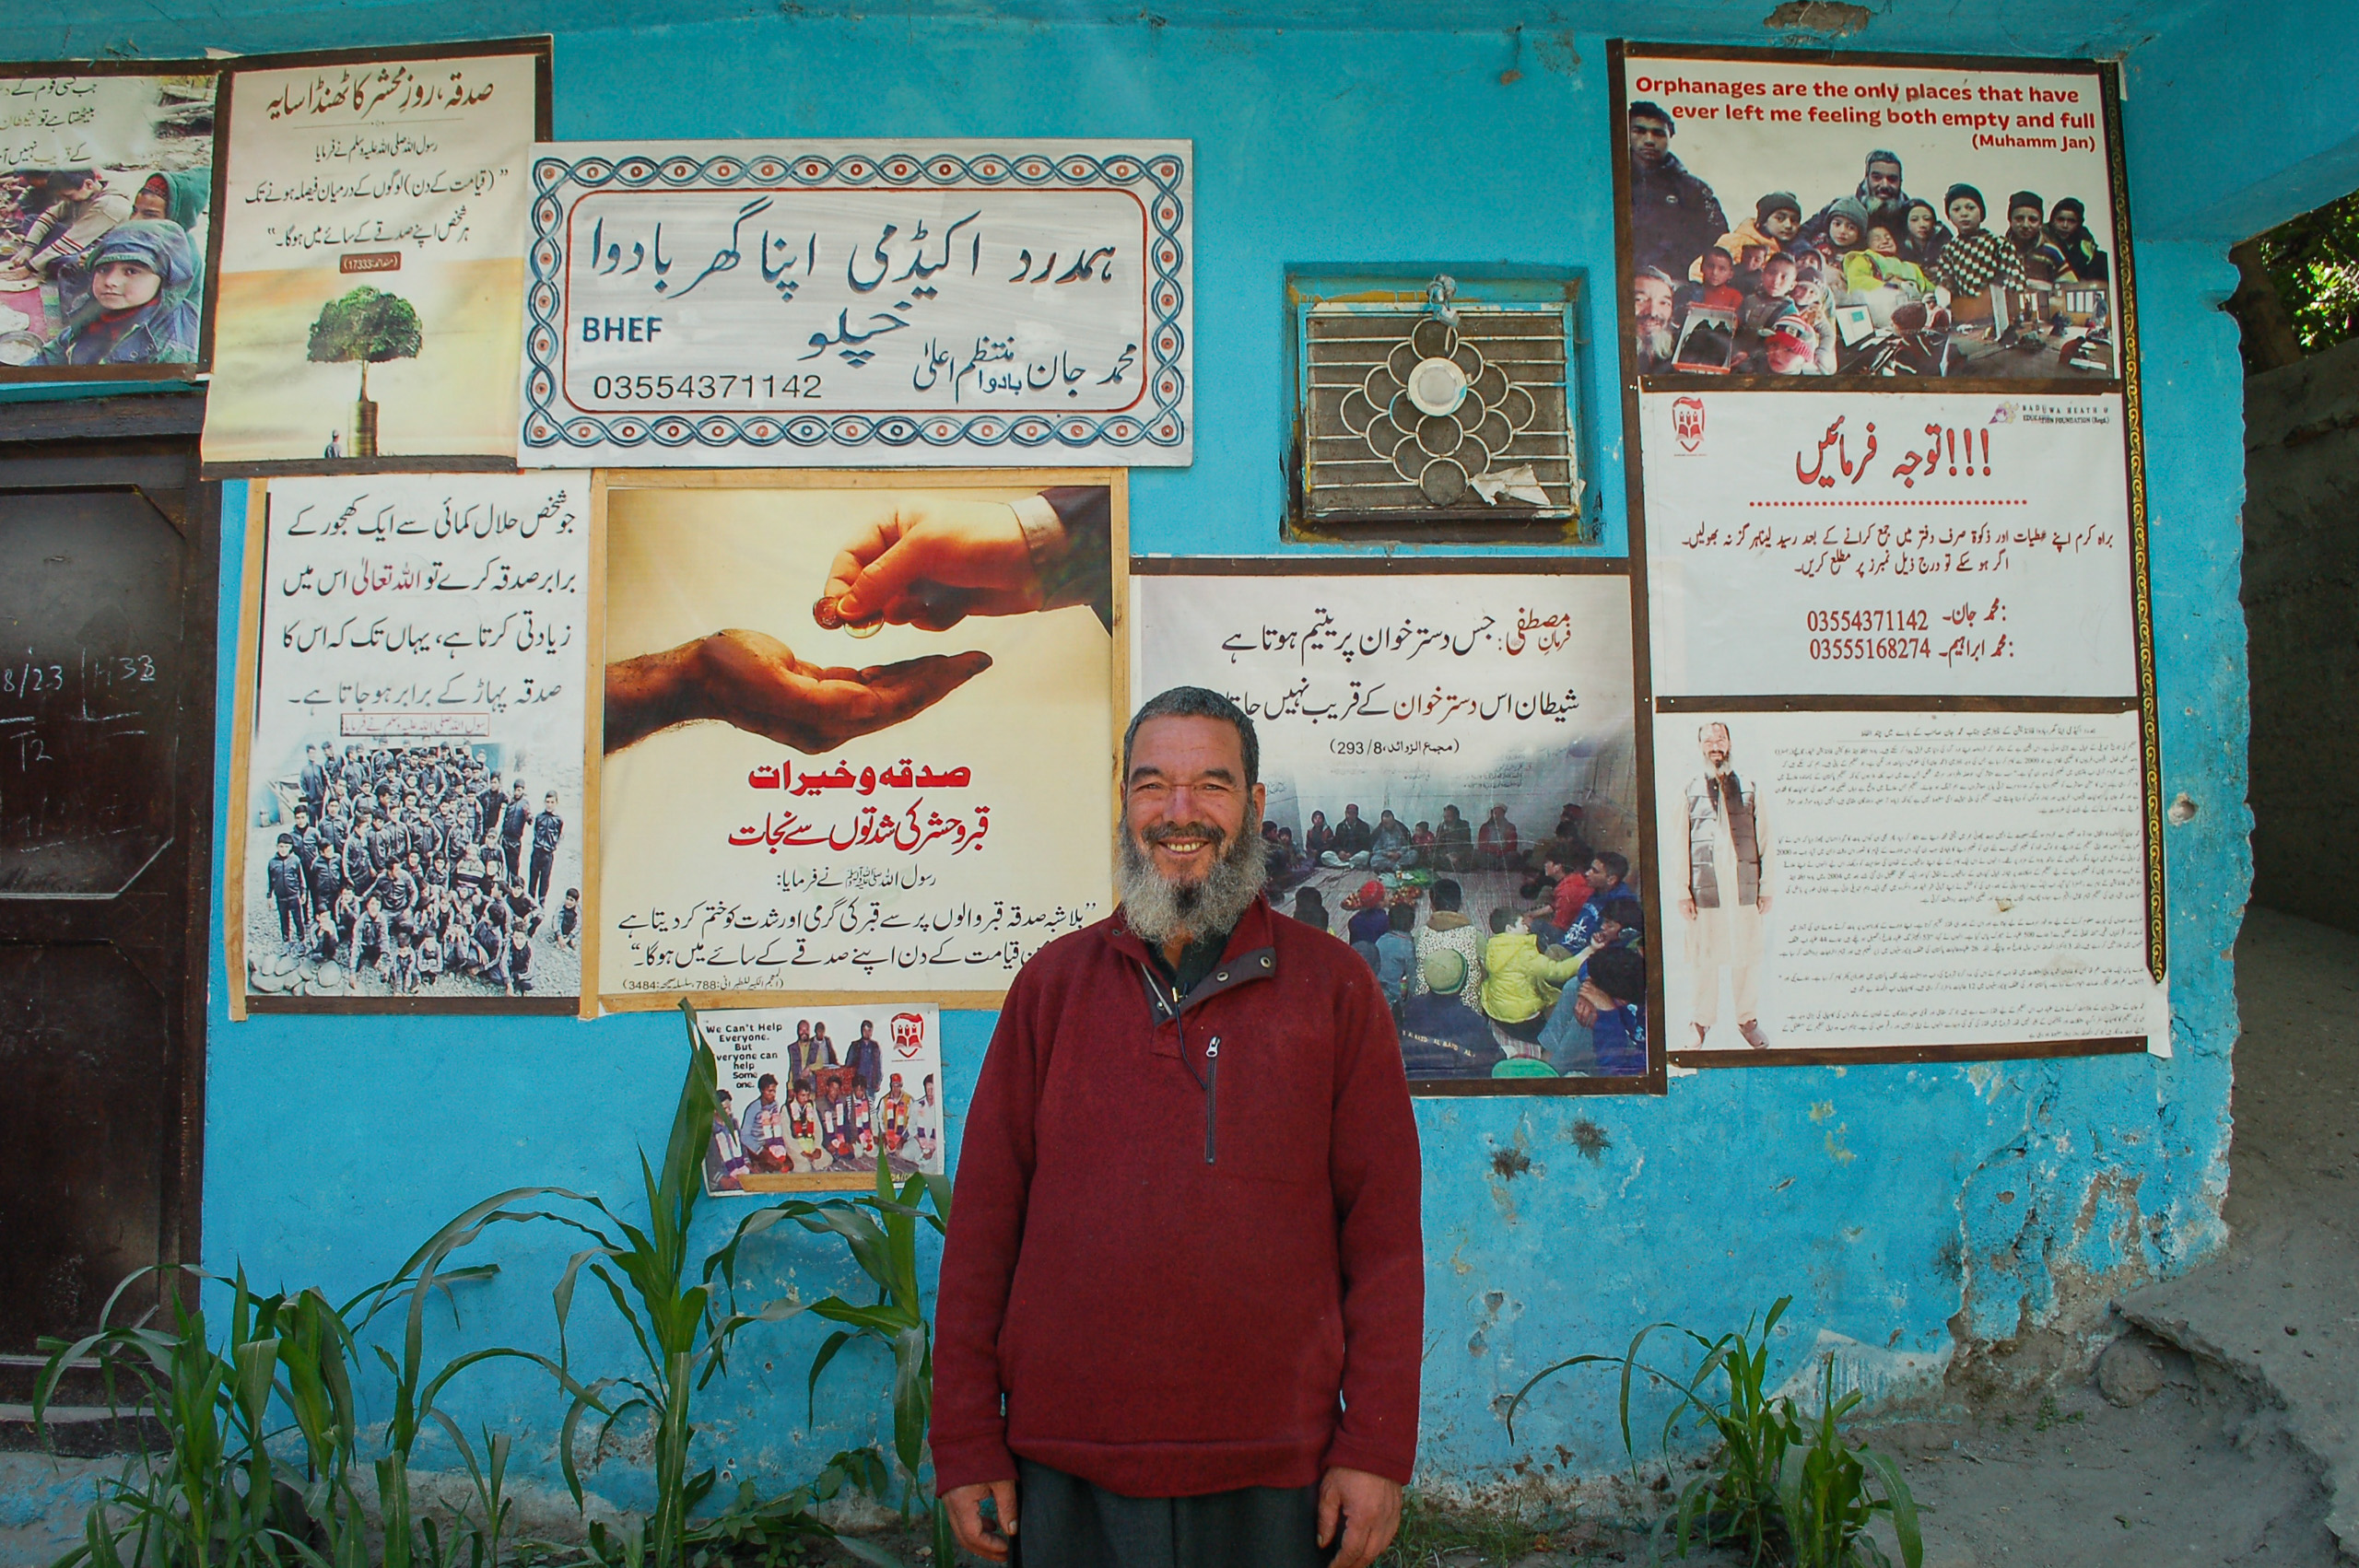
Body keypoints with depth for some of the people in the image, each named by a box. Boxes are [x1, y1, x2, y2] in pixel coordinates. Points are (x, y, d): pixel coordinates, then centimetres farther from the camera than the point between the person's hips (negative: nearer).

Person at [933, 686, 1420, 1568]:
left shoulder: (1333, 989, 2)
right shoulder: (1052, 983, 5)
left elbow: (1385, 1233, 0)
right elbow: (983, 1218, 4)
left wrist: (1377, 1451, -5)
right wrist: (967, 1445, 1)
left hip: (1273, 1480, -1)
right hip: (1070, 1477, 1)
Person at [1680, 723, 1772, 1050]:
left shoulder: (1749, 788, 8)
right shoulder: (1689, 790, 5)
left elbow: (1764, 841, 8)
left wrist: (1766, 887, 3)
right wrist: (1682, 891, -1)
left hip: (1744, 888, 1)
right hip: (1704, 890, -1)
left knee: (1747, 957, 7)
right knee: (1704, 960, 4)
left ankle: (1748, 1020, 22)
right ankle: (1702, 1023, 19)